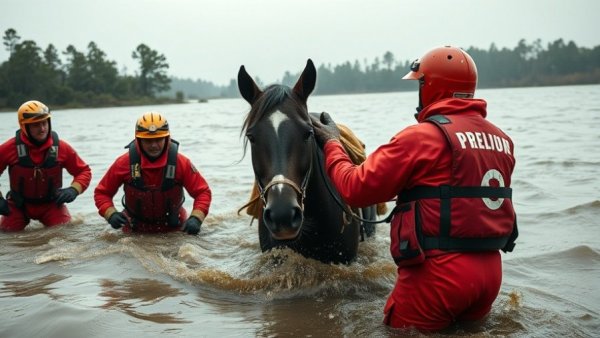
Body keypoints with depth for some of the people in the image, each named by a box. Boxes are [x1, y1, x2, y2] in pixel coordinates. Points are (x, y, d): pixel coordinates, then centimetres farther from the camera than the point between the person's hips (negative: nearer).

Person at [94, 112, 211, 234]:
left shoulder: (181, 163, -14)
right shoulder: (124, 163, -14)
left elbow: (202, 192, -10)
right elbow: (102, 192, -5)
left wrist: (196, 219, -26)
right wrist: (111, 214, -22)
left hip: (173, 230, 0)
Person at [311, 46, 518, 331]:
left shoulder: (421, 137, -12)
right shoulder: (502, 140, 9)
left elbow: (356, 189, -10)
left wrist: (332, 144, 6)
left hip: (440, 274, -7)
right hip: (492, 273, 7)